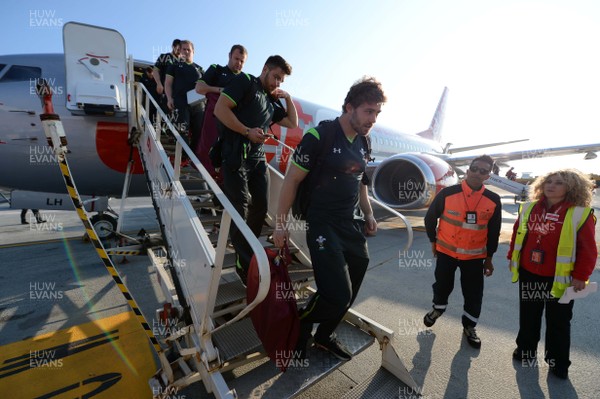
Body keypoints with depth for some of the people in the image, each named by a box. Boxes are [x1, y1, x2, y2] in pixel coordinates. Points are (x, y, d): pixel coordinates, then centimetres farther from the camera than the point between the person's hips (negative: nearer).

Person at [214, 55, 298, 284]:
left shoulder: (271, 102, 24)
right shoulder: (245, 82, 4)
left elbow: (293, 123, 28)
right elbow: (220, 109, -8)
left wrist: (288, 98, 19)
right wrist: (247, 132, -14)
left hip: (258, 158, 7)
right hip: (236, 156, -7)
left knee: (261, 205, 7)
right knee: (240, 210, -5)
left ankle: (248, 249, 28)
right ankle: (245, 265, 7)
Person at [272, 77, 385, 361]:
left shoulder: (363, 143, 10)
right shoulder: (319, 136, -12)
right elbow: (292, 180, -11)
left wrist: (368, 214, 11)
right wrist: (280, 224, -11)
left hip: (352, 225, 8)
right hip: (323, 225, -7)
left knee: (349, 294, 12)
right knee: (338, 295, -12)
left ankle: (324, 336, 39)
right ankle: (301, 324, 21)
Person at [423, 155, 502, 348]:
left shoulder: (493, 200, -6)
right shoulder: (447, 193, -12)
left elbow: (494, 231, 4)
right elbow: (430, 217, -1)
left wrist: (489, 257, 8)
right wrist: (433, 240, 5)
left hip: (475, 256, 2)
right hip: (446, 251, -1)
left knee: (474, 293, 11)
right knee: (443, 284, 14)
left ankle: (469, 326, 35)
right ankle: (438, 308, 45)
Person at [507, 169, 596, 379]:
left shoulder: (580, 213, -10)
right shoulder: (529, 208, 1)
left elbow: (588, 249, -9)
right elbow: (517, 234, 9)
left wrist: (581, 276, -12)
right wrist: (512, 257, 10)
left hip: (559, 278, -3)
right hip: (529, 273, 4)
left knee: (558, 322, 13)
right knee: (528, 316, 19)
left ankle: (558, 362, 32)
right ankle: (526, 349, 39)